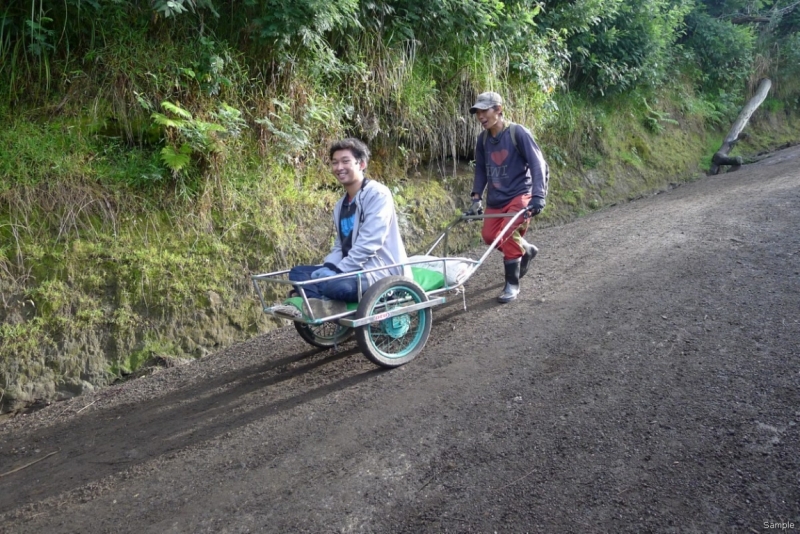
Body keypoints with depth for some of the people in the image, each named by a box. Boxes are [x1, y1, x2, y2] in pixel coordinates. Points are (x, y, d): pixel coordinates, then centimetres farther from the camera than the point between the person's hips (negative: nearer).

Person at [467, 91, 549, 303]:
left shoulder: (518, 132, -15)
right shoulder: (483, 139, 0)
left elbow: (538, 164, -18)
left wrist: (537, 196, -28)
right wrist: (476, 197, 0)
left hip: (520, 195, -6)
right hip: (496, 198, 6)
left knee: (508, 237, -17)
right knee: (489, 236, 5)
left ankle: (512, 285, 1)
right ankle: (525, 250, 33)